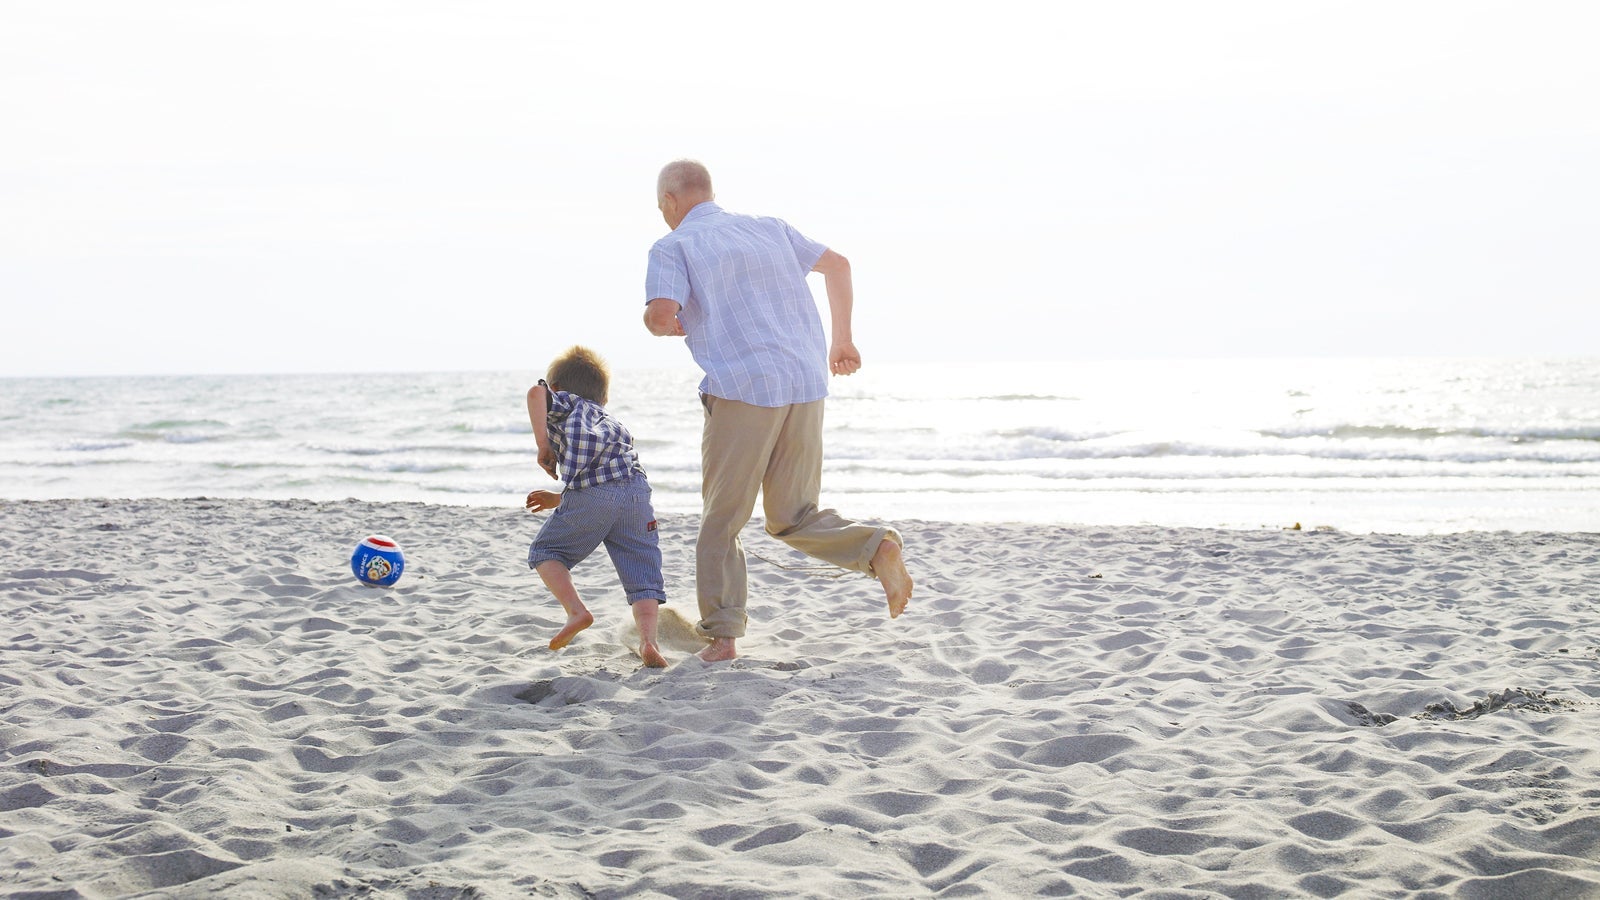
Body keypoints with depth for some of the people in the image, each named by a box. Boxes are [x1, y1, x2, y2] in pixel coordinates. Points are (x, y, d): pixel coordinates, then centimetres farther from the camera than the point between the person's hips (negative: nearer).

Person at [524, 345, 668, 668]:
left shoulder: (565, 403, 23)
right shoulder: (614, 424, 40)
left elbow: (536, 392, -2)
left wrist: (542, 445, 4)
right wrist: (558, 498, 51)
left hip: (590, 496, -5)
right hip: (637, 489, 5)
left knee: (544, 552, 16)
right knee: (643, 577, 7)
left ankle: (576, 611, -4)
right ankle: (648, 638, -17)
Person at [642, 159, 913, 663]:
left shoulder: (673, 247, 4)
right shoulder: (769, 229, 21)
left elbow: (661, 315, -13)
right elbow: (837, 265, 28)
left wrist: (662, 325, 11)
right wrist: (842, 339, 36)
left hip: (742, 393, -5)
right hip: (807, 385, 5)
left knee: (720, 521, 8)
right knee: (794, 519, 13)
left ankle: (723, 635, 2)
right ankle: (876, 548, -11)